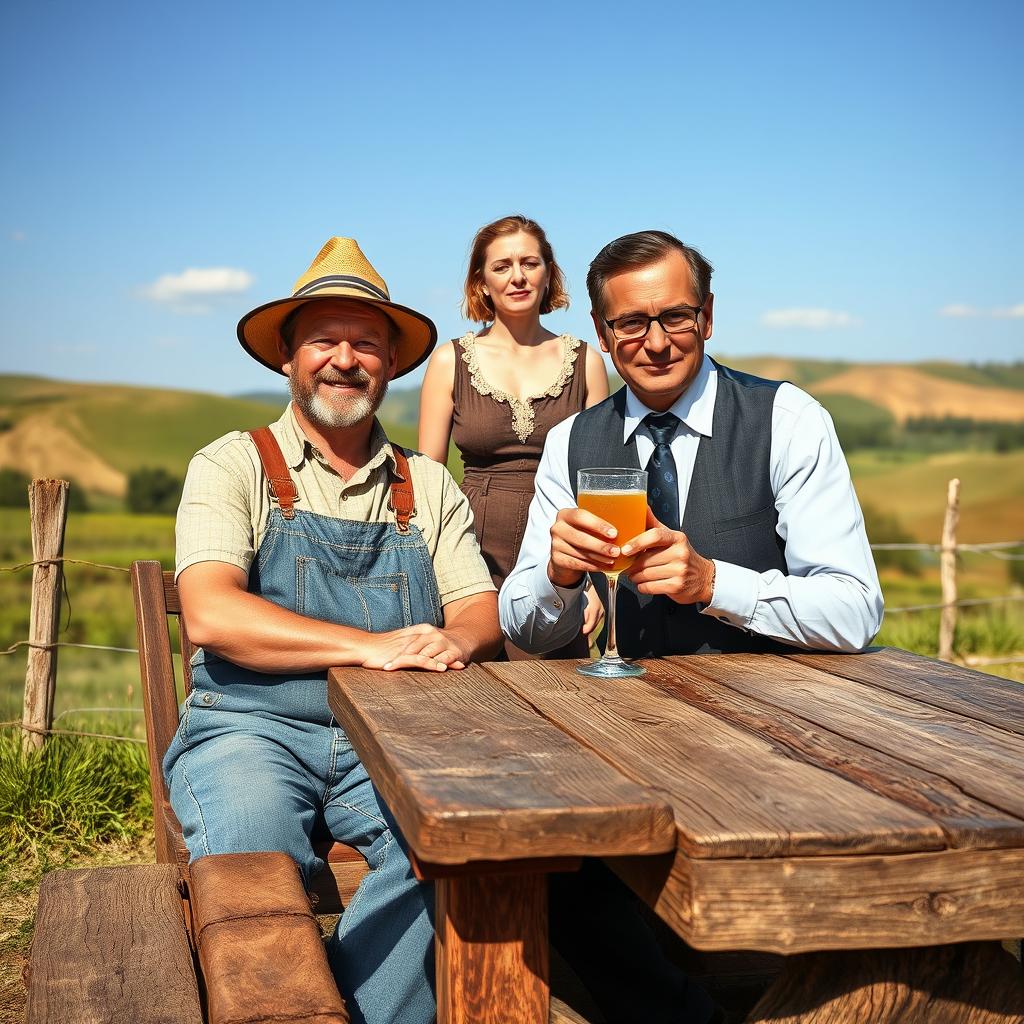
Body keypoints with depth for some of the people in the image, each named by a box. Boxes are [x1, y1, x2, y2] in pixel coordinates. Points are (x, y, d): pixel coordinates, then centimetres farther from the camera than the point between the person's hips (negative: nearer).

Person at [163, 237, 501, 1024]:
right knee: (255, 854, -33)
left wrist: (454, 641, -17)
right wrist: (369, 646, -23)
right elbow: (210, 614, -12)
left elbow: (482, 611, 8)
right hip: (253, 727, -2)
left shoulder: (427, 486, 15)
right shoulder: (233, 467, 4)